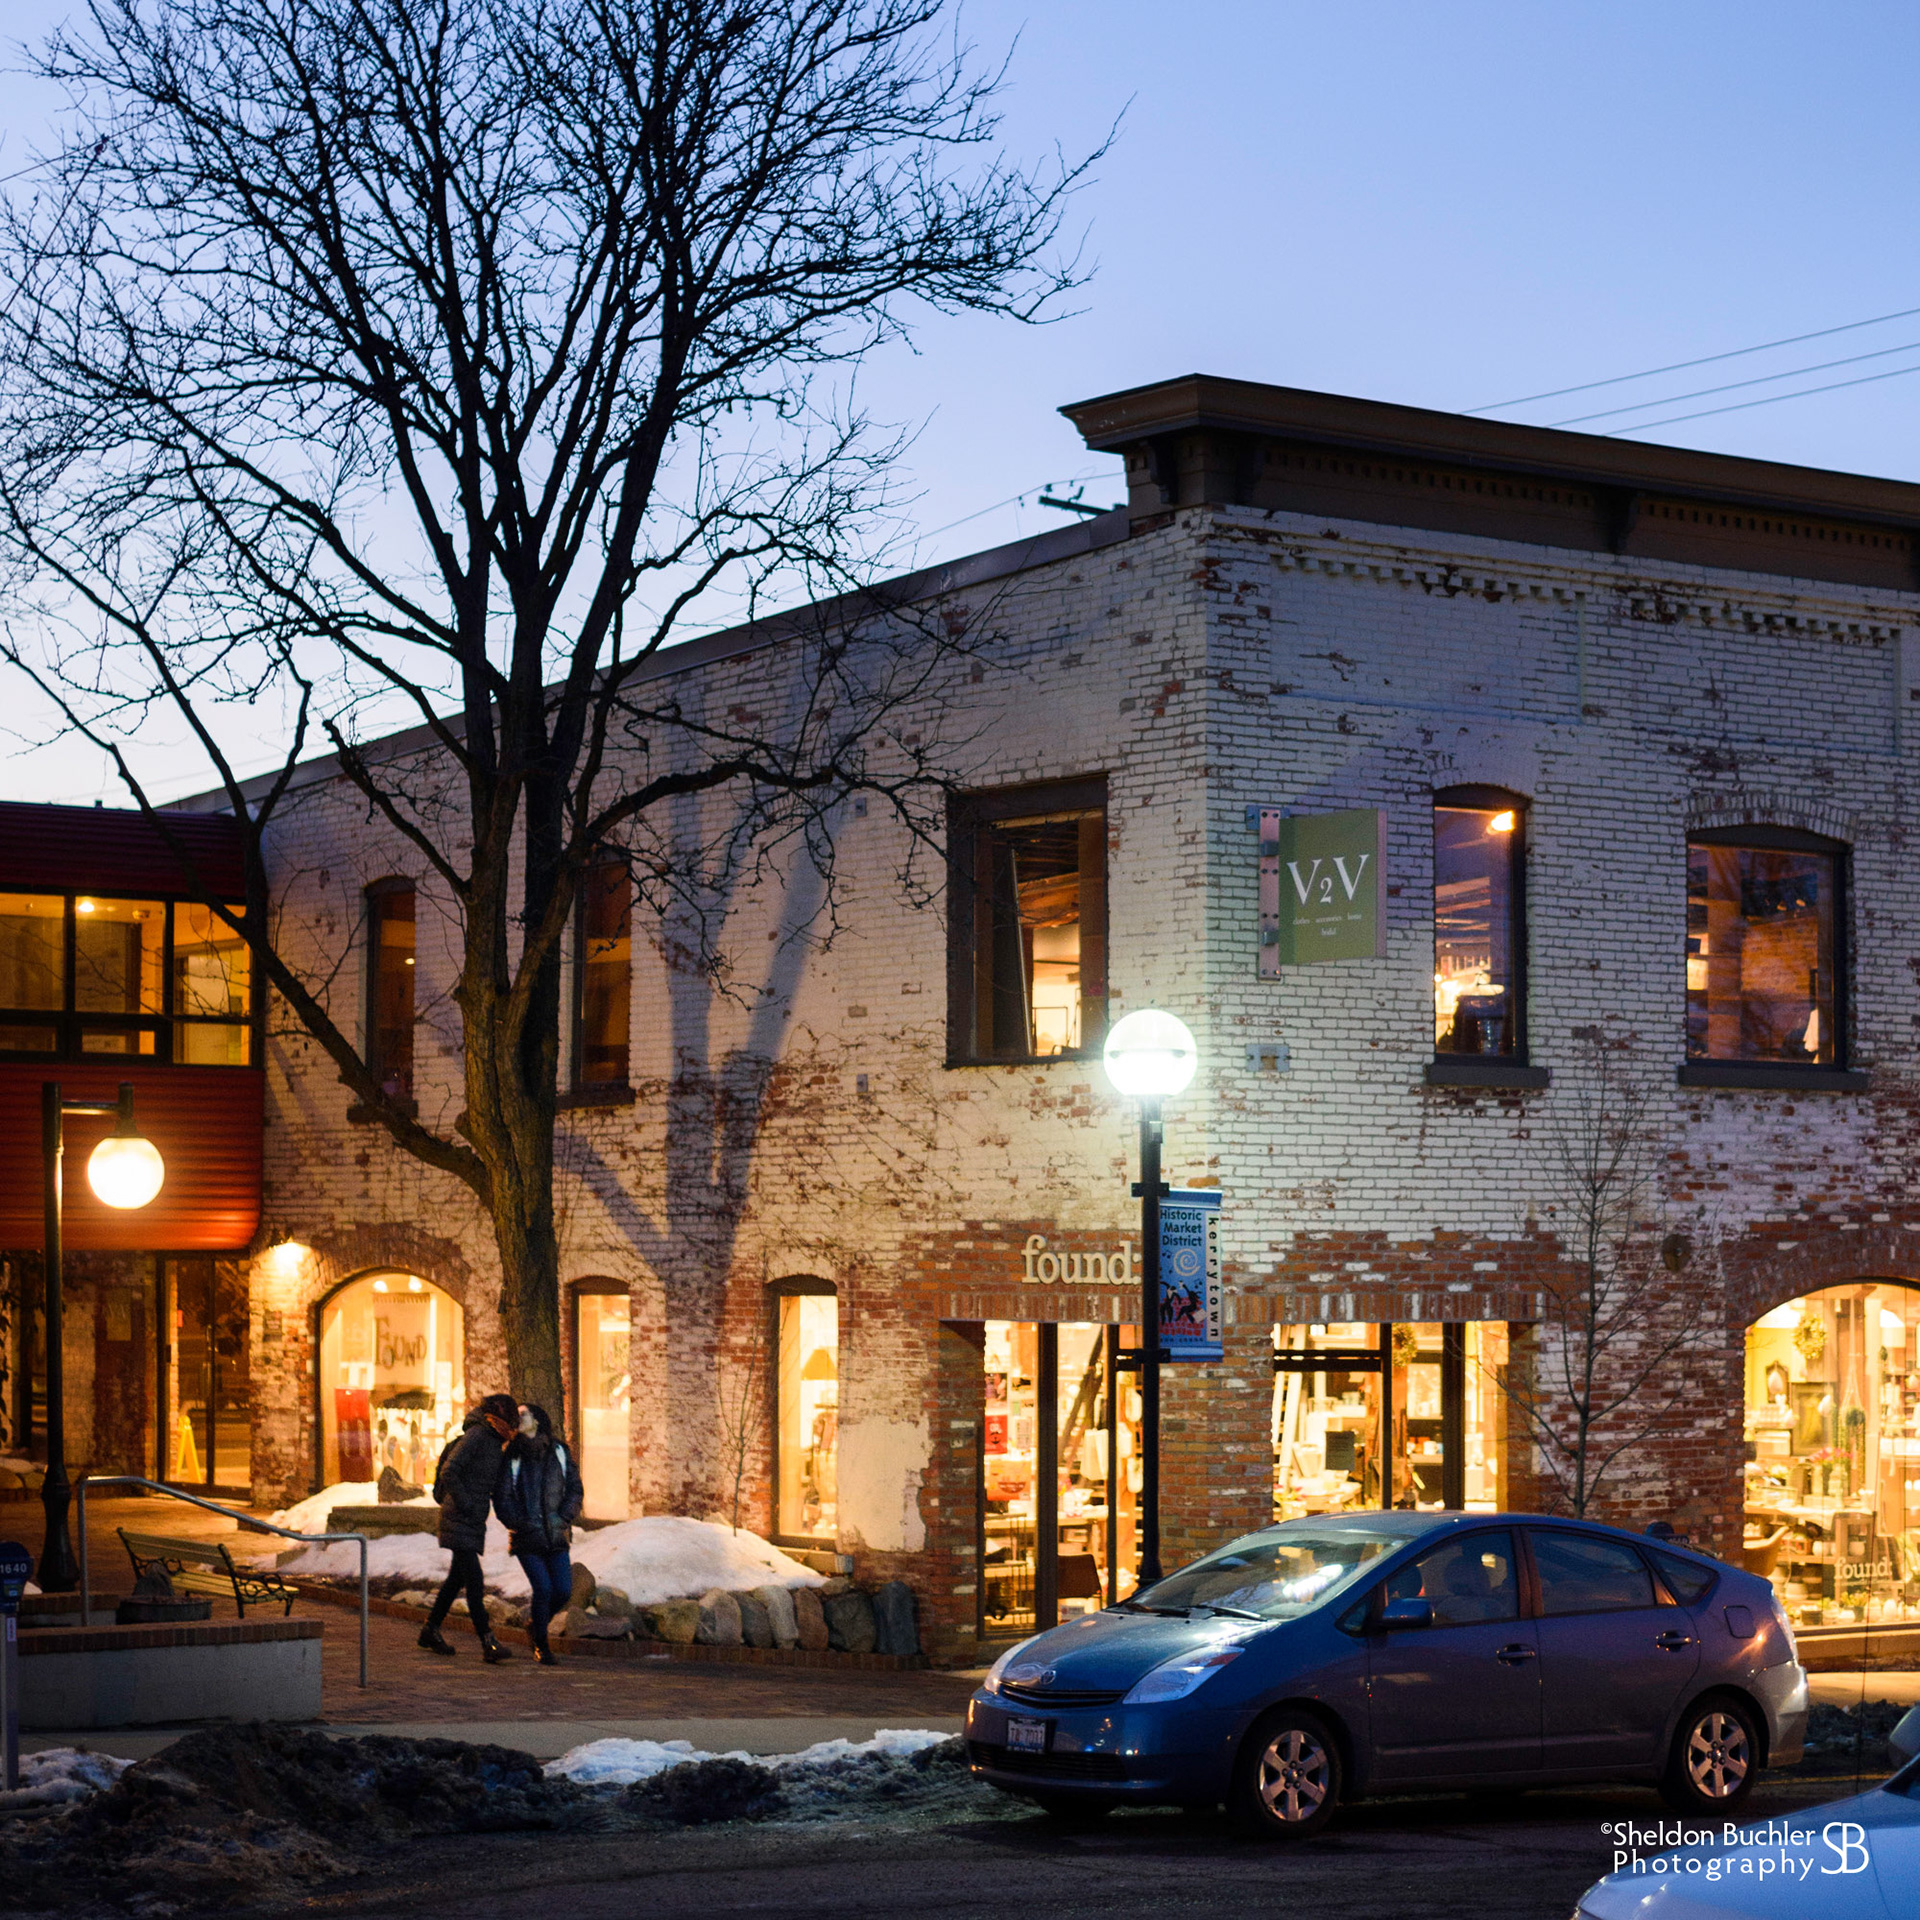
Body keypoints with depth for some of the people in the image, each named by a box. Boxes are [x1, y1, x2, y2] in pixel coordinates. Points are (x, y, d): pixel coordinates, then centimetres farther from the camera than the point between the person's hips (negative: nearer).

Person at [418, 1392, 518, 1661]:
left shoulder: (495, 1441, 13)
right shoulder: (477, 1435, -15)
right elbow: (449, 1472, -21)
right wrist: (466, 1505, -19)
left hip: (474, 1522, 10)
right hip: (459, 1520, -10)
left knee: (457, 1577, 16)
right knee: (474, 1580, -13)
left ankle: (430, 1630, 28)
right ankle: (488, 1643, -17)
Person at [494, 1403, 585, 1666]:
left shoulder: (559, 1452, 5)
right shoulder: (511, 1457, 0)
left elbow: (575, 1489, 7)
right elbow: (502, 1498, -1)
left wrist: (563, 1519, -6)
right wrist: (520, 1525, -10)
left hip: (556, 1536, 2)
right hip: (527, 1538, -2)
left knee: (563, 1591, -4)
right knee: (543, 1589, -13)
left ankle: (535, 1621, 28)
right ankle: (541, 1647, 6)